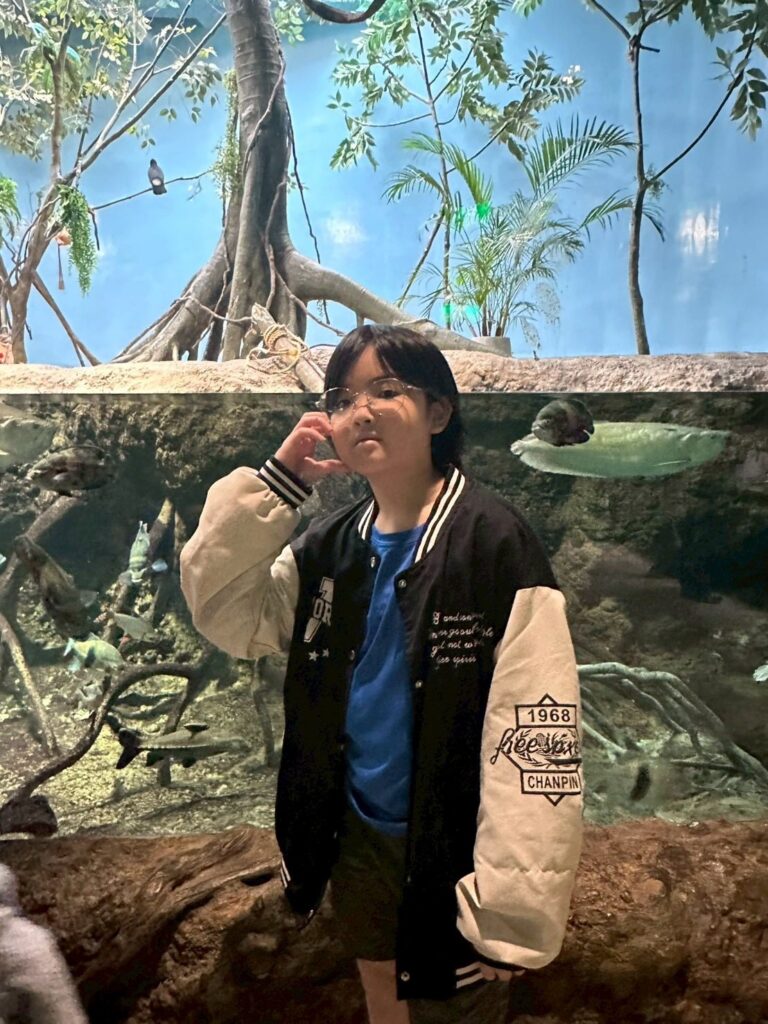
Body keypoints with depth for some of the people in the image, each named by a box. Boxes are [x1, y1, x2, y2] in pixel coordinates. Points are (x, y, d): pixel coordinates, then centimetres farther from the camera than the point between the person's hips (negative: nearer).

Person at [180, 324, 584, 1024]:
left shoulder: (495, 546, -20)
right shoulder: (331, 546, 1)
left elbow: (534, 740, -21)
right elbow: (225, 613, -2)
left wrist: (510, 916, -20)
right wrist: (276, 481, -11)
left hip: (450, 856, -5)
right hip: (355, 838, 6)